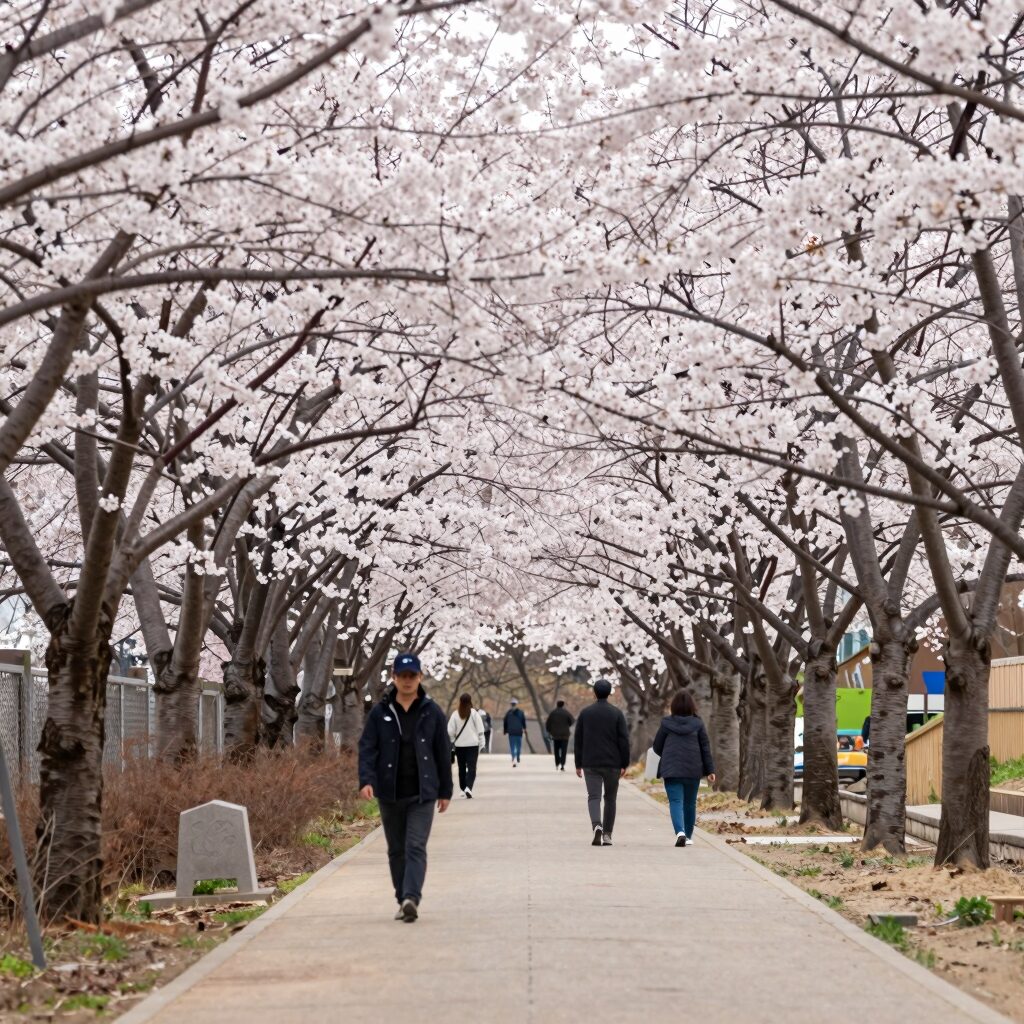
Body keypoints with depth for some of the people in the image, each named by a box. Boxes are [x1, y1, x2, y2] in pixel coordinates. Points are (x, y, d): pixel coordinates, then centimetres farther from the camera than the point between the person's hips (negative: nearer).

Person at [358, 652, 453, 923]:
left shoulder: (432, 713, 2)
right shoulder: (380, 713, 2)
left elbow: (443, 753, 6)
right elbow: (367, 748, -2)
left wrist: (445, 791, 7)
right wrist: (366, 780, -18)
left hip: (422, 793, -2)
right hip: (390, 793, 2)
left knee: (416, 847, -13)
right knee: (396, 850, 10)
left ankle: (411, 898, -23)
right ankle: (403, 900, 19)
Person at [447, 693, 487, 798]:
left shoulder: (455, 714, -3)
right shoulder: (474, 713, -6)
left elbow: (450, 732, -2)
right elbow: (480, 731, -4)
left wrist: (453, 742, 12)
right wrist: (481, 745, 3)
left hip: (459, 745, 2)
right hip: (472, 745, -2)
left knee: (462, 768, 16)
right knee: (472, 767, -4)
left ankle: (462, 789, 24)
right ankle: (468, 788, -22)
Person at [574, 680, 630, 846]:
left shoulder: (585, 713, 3)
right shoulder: (617, 713, -2)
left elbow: (578, 740, 5)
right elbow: (624, 740, -5)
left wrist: (578, 764, 10)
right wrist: (624, 764, 0)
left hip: (590, 764, 0)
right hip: (612, 764, 0)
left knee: (593, 797, -2)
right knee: (610, 798, 12)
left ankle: (597, 825, -27)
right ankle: (607, 834, 12)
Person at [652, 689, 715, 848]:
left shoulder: (666, 723, -1)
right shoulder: (698, 724, 0)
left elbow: (657, 747, 5)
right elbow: (706, 748, 1)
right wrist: (710, 770, 5)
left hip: (671, 770, -2)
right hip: (693, 770, 2)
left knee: (675, 802, -5)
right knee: (690, 803, 16)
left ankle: (680, 832, -27)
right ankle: (688, 835, 26)